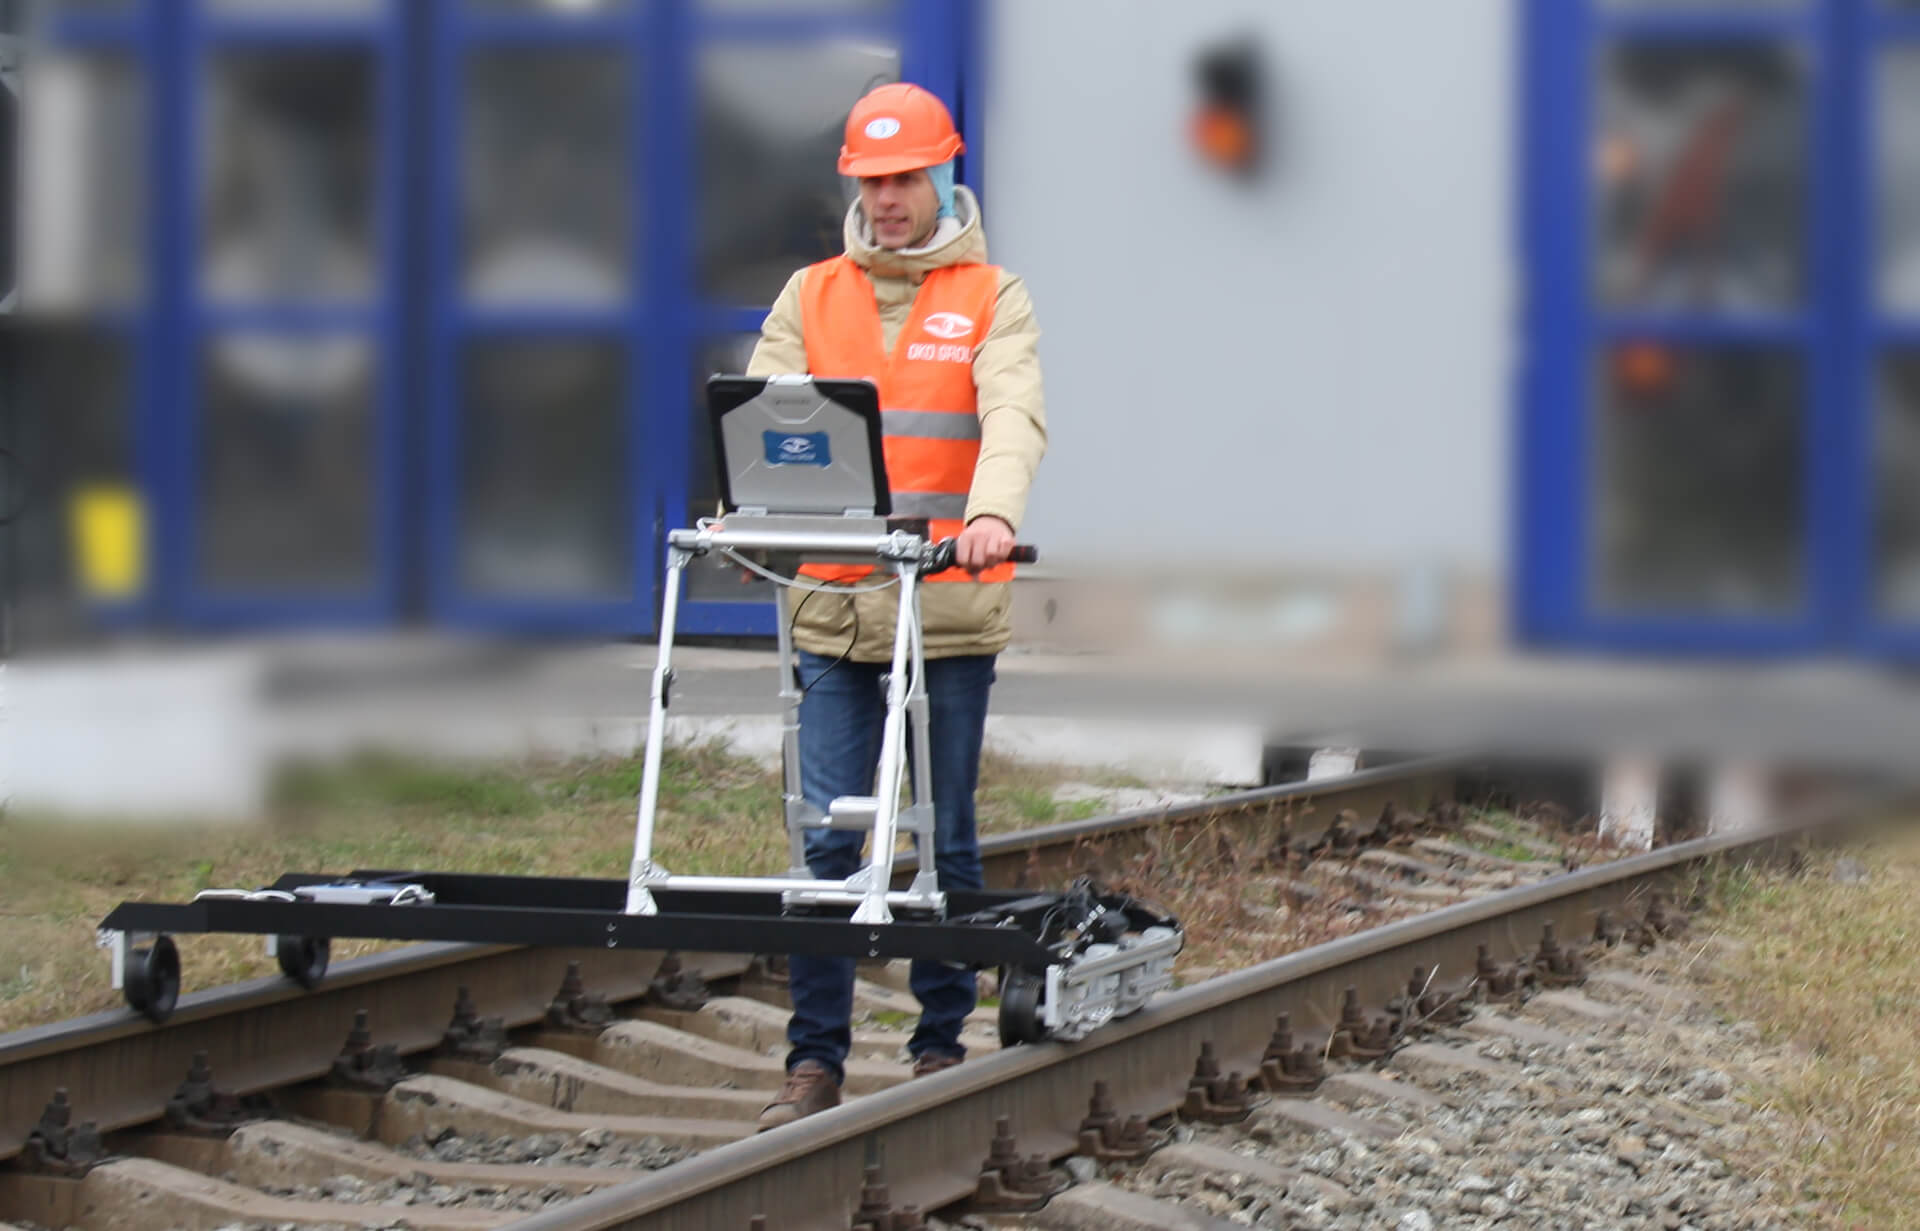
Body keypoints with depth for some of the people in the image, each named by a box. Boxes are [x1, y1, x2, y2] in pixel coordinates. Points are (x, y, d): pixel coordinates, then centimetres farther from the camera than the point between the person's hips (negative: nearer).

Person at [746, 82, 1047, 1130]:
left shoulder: (991, 299, 3)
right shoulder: (812, 296, 11)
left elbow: (1012, 417, -12)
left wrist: (992, 515, -32)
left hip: (950, 609, -2)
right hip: (832, 608, 2)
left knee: (944, 836, 5)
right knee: (827, 838, -1)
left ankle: (941, 1044, 15)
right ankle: (815, 1060, 2)